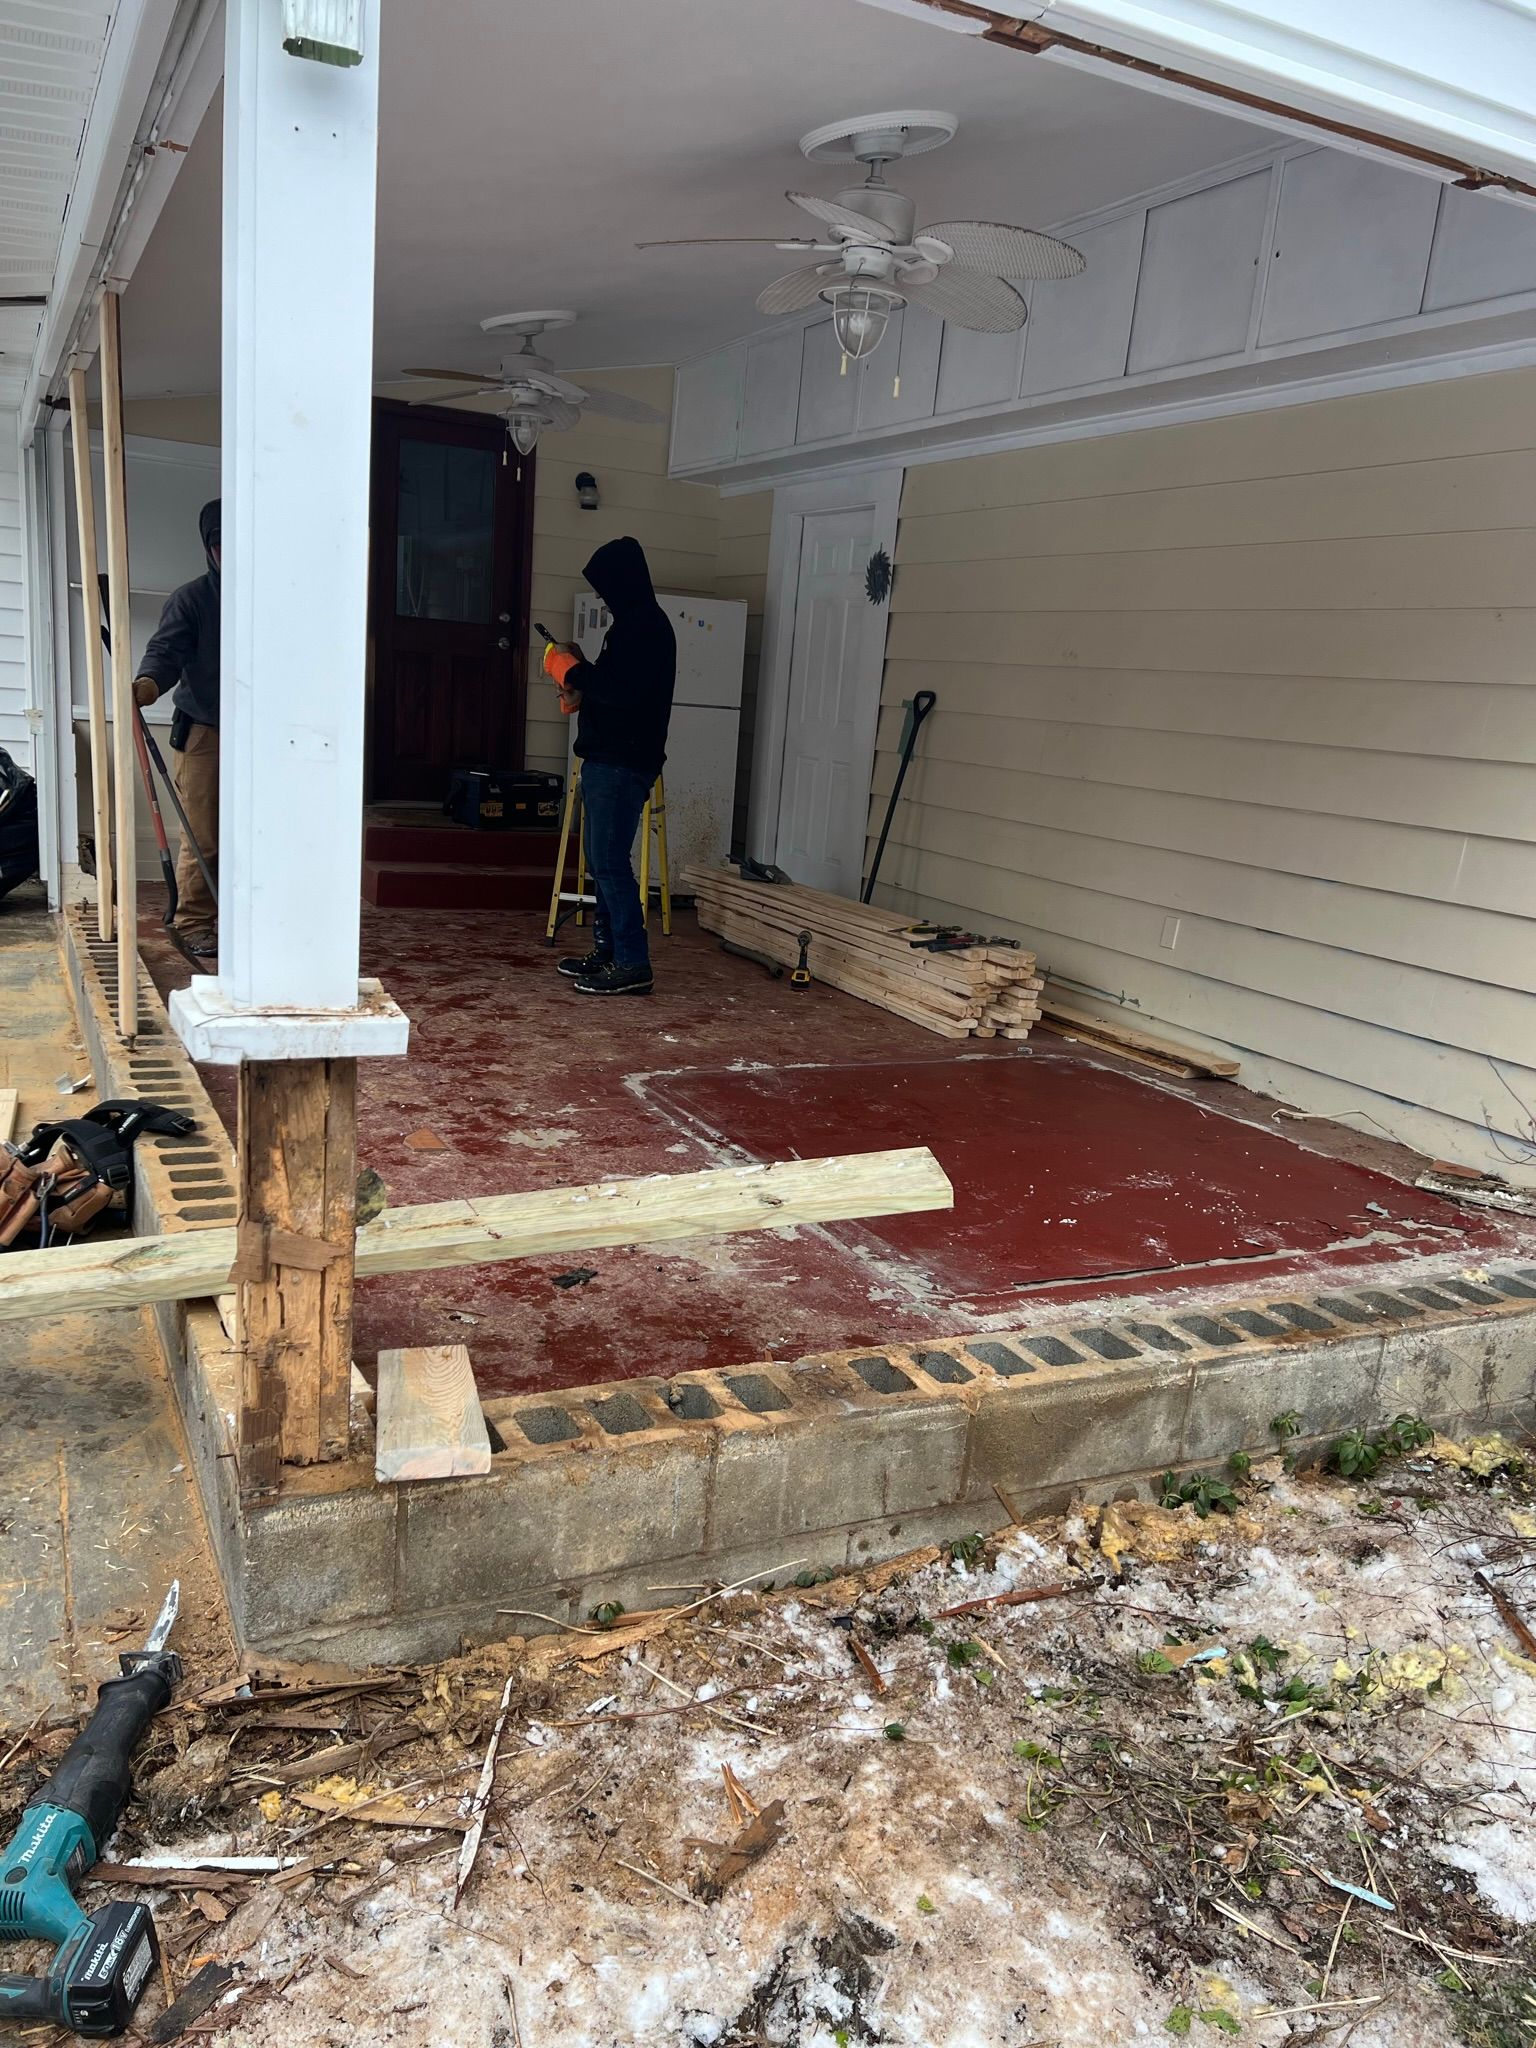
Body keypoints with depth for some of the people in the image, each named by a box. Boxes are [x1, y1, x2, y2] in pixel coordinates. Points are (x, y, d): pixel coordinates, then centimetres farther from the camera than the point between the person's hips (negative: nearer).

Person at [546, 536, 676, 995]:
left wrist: (571, 671, -12)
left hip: (622, 763, -11)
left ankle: (632, 965, -9)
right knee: (602, 859, 14)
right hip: (609, 758, 11)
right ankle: (608, 950, 22)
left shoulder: (645, 626, -14)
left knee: (610, 861, -11)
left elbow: (620, 689, -25)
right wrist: (580, 689, 10)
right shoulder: (635, 623, 18)